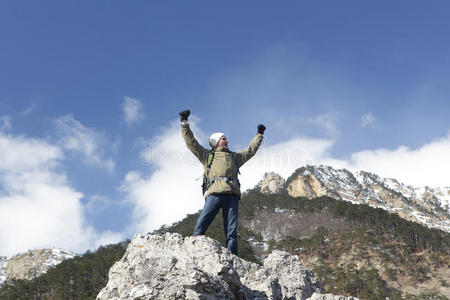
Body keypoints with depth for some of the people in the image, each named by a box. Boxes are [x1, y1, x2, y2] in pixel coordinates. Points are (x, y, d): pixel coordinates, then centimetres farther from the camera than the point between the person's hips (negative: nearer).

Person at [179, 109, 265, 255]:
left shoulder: (234, 157, 35)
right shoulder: (207, 155, 25)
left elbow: (251, 150, 43)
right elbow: (191, 142, 19)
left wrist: (259, 135, 49)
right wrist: (184, 123, 15)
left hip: (232, 194, 3)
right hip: (215, 192, -3)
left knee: (232, 231, -6)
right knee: (201, 223, -17)